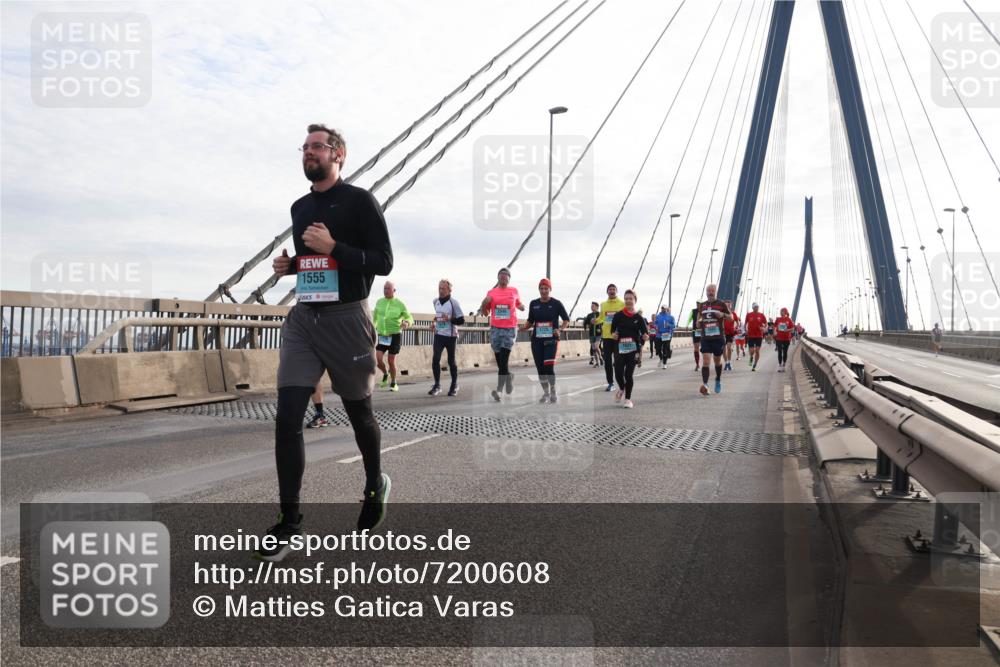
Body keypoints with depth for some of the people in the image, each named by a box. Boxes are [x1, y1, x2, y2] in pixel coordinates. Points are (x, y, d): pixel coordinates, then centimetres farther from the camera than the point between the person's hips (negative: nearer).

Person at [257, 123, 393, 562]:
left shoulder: (360, 201, -5)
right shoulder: (300, 207, 15)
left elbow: (383, 262, -10)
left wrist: (333, 247, -20)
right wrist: (289, 266, 6)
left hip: (347, 319, -5)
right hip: (303, 319, 5)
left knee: (359, 413, 11)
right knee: (287, 418, -7)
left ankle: (376, 485, 38)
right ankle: (289, 521, 2)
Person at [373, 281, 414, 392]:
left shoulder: (400, 304, -7)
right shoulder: (379, 302, 4)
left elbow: (409, 318, -4)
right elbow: (375, 317, 19)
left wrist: (407, 323, -27)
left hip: (394, 336, -3)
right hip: (381, 336, 3)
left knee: (391, 361, -2)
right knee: (378, 360, -10)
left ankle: (394, 384, 20)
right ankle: (385, 374, 22)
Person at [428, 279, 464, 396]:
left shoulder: (453, 302, -10)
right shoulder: (435, 301, 7)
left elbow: (461, 320, -11)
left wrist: (449, 319, -25)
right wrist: (434, 323, 10)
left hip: (451, 336, -4)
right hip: (438, 335, 4)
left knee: (451, 361, 5)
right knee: (435, 359, -9)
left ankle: (454, 385, 23)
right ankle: (437, 385, 0)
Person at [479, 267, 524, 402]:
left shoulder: (514, 291, 8)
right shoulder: (491, 293, 8)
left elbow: (518, 303, 26)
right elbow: (484, 312, 12)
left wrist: (521, 306, 3)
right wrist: (484, 303, -9)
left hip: (510, 328, -2)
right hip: (495, 328, 2)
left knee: (503, 360, -15)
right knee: (499, 362, 5)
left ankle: (499, 389, -15)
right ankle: (508, 376, 30)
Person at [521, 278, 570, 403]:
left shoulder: (556, 303, -2)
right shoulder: (533, 303, 8)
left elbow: (566, 319, 3)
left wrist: (560, 329, -15)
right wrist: (523, 327, -3)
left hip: (551, 339, -4)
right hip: (536, 340, 4)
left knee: (549, 367, -14)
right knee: (540, 368, 5)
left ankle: (553, 392, 7)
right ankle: (546, 393, 21)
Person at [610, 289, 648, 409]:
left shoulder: (638, 317, 1)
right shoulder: (618, 315, 0)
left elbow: (644, 332, 4)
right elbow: (613, 329, 7)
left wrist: (644, 337, -18)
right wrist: (613, 334, -15)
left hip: (633, 349, 0)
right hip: (620, 348, 1)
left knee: (629, 374, -1)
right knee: (618, 374, -4)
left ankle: (628, 399, 16)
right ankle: (621, 389, 31)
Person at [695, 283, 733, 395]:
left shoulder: (721, 304, 1)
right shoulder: (702, 305, 10)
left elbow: (731, 317, 6)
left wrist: (723, 315, -14)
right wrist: (698, 322, 1)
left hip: (719, 338, -1)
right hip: (705, 338, 1)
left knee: (718, 360, 14)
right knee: (705, 361, -13)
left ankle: (718, 380, 38)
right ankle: (705, 384, -19)